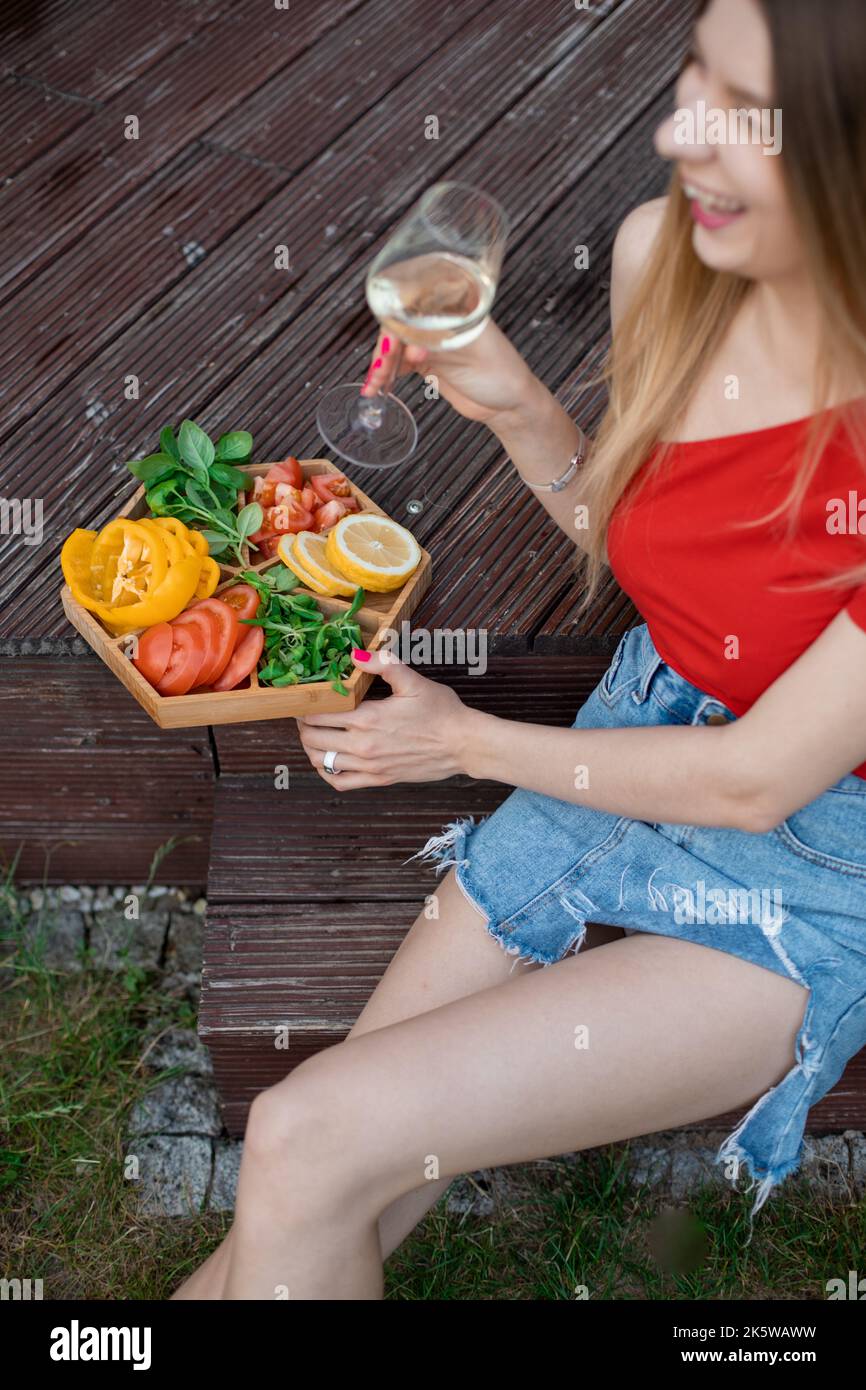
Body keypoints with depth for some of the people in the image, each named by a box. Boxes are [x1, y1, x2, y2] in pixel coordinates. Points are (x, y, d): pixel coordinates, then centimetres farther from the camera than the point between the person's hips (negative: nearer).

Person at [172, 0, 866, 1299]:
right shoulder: (662, 250, -9)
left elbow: (756, 781, -20)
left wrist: (466, 739, -10)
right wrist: (513, 403, -11)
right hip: (629, 754, 5)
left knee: (311, 1143, -14)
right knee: (346, 1190, 3)